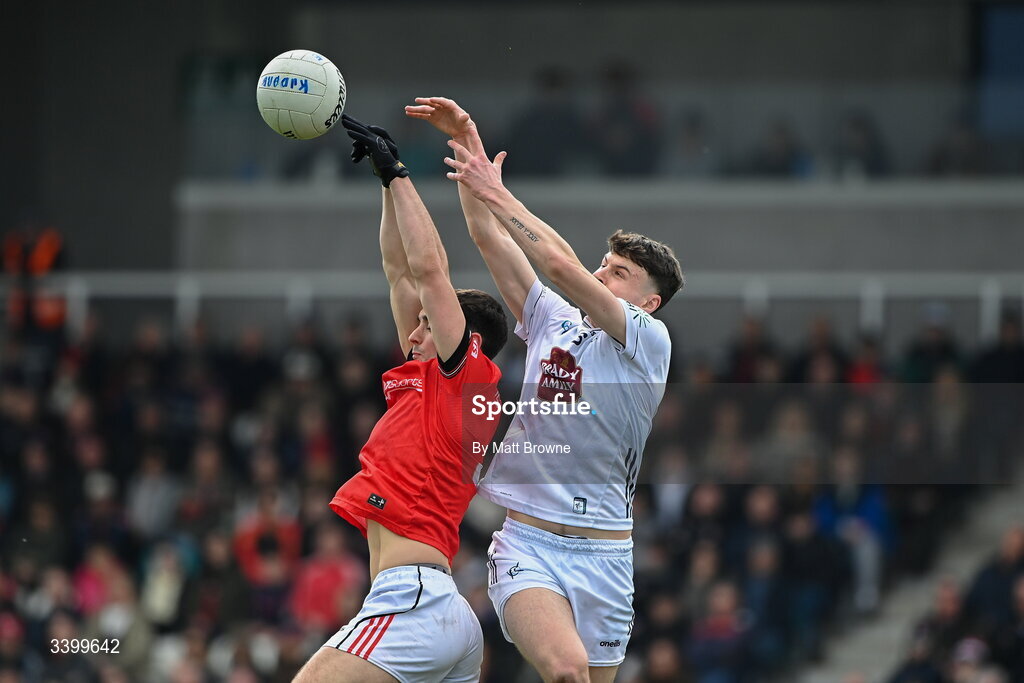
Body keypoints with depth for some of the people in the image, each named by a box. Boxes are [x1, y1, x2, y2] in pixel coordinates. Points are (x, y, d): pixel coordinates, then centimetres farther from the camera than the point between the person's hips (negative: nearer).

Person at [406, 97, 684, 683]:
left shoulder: (650, 339, -2)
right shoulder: (552, 321, 12)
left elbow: (561, 264, -12)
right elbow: (491, 238, 10)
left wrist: (497, 193, -8)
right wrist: (470, 142, 3)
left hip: (603, 550, -1)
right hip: (526, 541, 1)